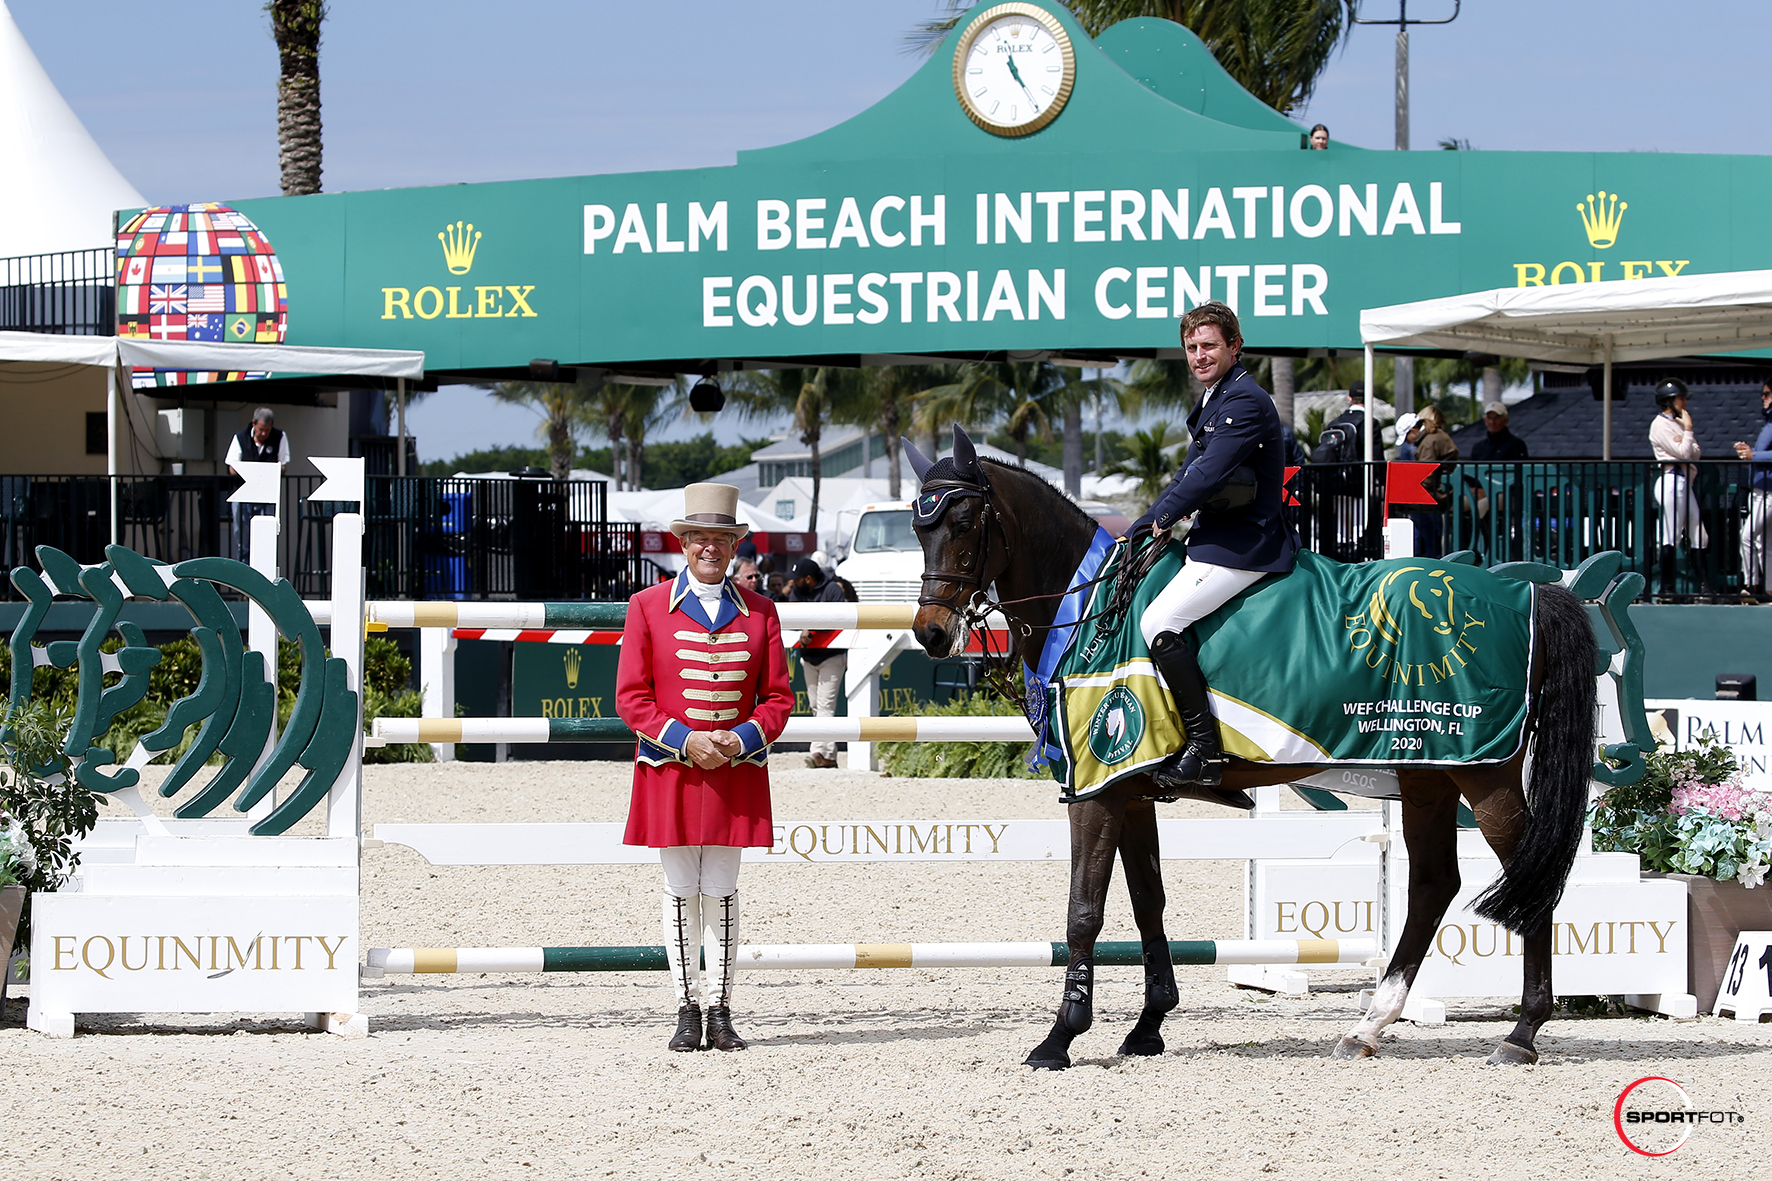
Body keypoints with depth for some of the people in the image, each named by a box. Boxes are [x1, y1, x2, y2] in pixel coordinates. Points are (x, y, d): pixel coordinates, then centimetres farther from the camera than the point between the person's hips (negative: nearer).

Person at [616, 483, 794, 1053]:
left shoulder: (759, 611, 6)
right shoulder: (648, 607, 1)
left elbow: (778, 698, 7)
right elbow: (631, 698, -1)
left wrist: (741, 739, -12)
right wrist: (684, 740, -14)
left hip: (737, 770, 1)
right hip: (669, 770, -1)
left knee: (722, 892, 3)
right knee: (681, 892, 3)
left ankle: (720, 1011, 8)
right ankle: (686, 1011, 8)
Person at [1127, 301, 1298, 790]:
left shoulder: (1245, 402, -16)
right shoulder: (1215, 400, 18)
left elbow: (1208, 476, -21)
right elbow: (1192, 475, 22)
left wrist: (1164, 518, -8)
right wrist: (1142, 528, 10)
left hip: (1242, 547, -11)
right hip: (1224, 538, 11)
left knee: (1158, 622, -20)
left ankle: (1205, 750, -19)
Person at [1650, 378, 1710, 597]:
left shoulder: (1677, 422, 19)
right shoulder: (1660, 425, -7)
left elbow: (1696, 453, 11)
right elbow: (1683, 453, -12)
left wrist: (1685, 441, -9)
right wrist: (1688, 430, -2)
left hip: (1685, 481, 9)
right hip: (1672, 480, -9)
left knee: (1698, 536, 7)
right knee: (1671, 537, -8)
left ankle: (1704, 586, 8)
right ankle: (1666, 587, -5)